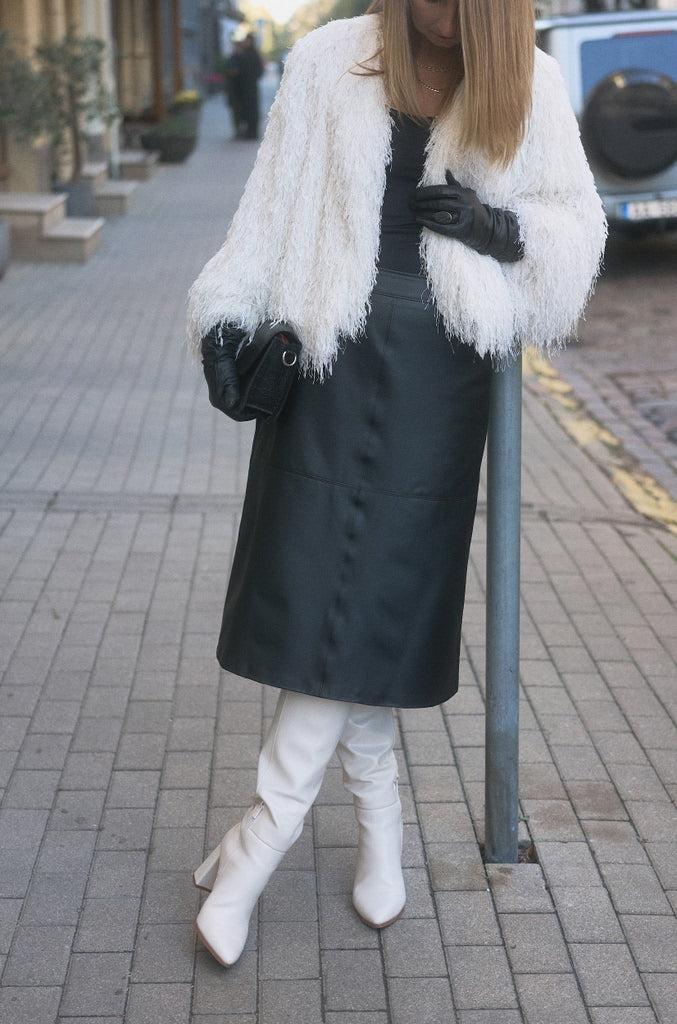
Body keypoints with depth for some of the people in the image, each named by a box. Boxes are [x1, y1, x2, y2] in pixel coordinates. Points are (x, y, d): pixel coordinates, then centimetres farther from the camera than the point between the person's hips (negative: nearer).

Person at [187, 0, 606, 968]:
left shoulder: (526, 83, 3)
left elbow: (580, 227, 8)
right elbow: (272, 207, 6)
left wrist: (507, 229, -11)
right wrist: (228, 313, -4)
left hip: (437, 378, 0)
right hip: (333, 357, 1)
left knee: (374, 592, -4)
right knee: (318, 588, -2)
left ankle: (265, 833, 7)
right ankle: (379, 823, 18)